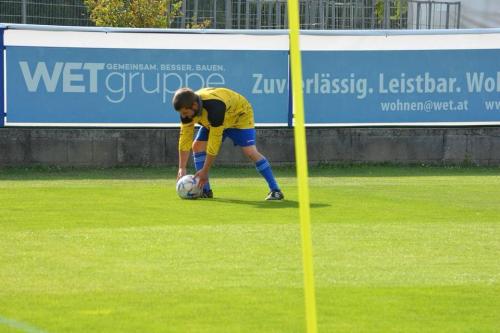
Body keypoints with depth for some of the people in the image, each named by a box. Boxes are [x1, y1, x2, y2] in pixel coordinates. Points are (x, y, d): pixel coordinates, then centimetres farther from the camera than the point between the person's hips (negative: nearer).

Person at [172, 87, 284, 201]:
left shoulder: (214, 107, -45)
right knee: (197, 145, -9)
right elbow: (185, 137, -16)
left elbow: (214, 141, -41)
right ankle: (205, 190, -3)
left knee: (250, 151, -23)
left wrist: (205, 171, -36)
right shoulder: (187, 108, -25)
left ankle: (275, 190, -18)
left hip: (240, 115, -7)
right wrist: (182, 168, -20)